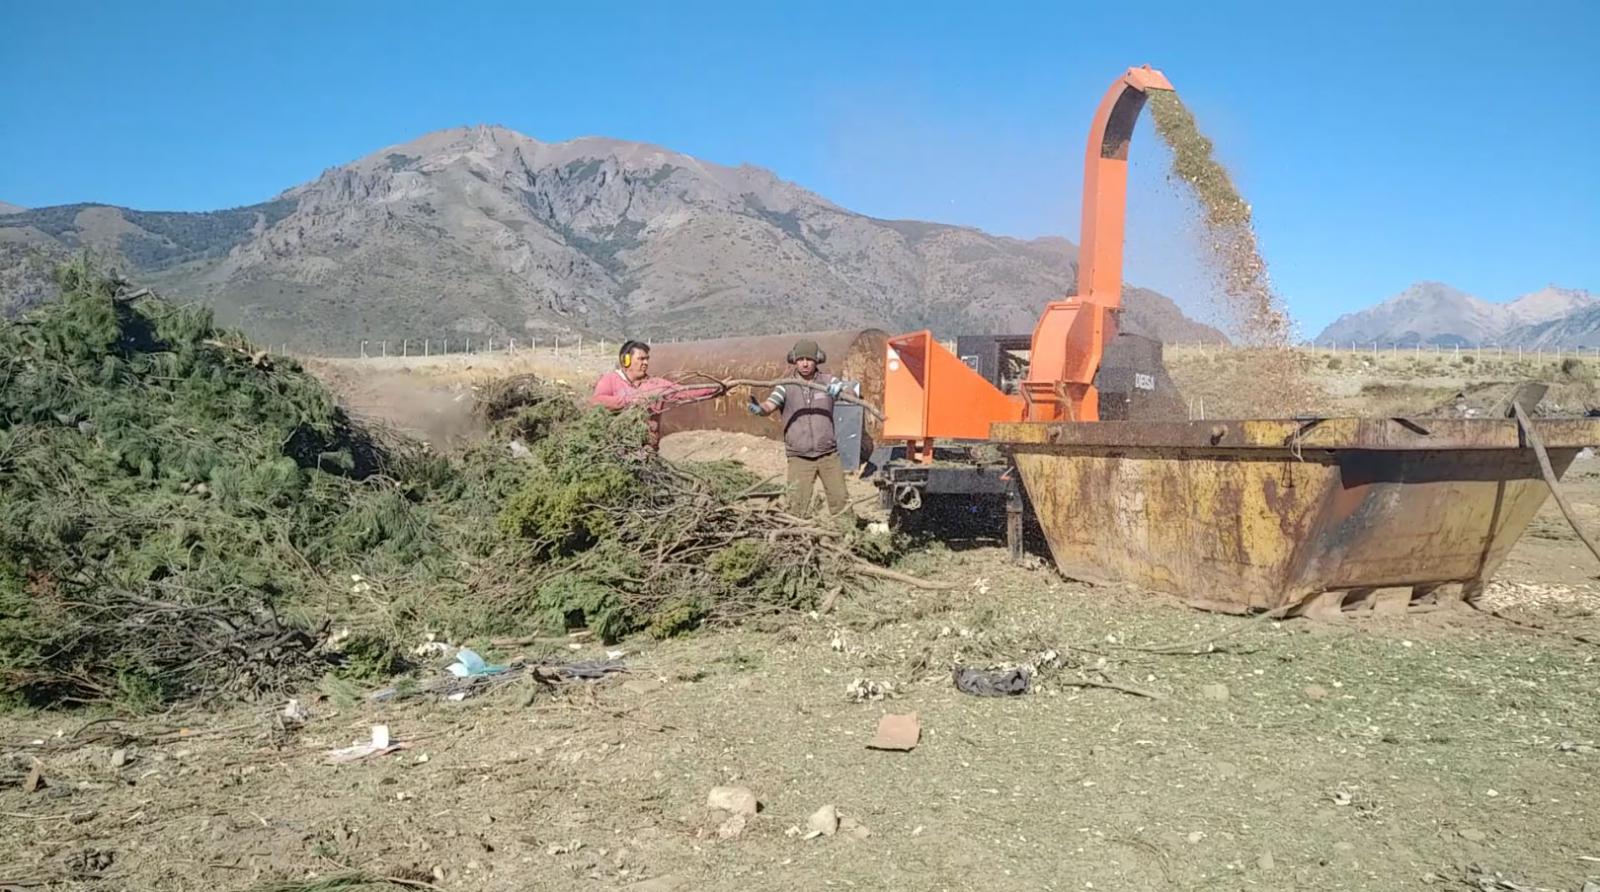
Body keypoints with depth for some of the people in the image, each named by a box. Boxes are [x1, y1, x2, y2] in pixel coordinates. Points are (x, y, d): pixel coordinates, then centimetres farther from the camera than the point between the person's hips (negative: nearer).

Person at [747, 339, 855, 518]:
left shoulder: (828, 382, 3)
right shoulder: (786, 387, -2)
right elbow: (769, 405, -16)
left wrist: (840, 388, -33)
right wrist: (759, 408, -40)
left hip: (828, 454, 2)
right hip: (799, 458, -2)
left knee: (841, 502, 6)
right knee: (797, 507, -7)